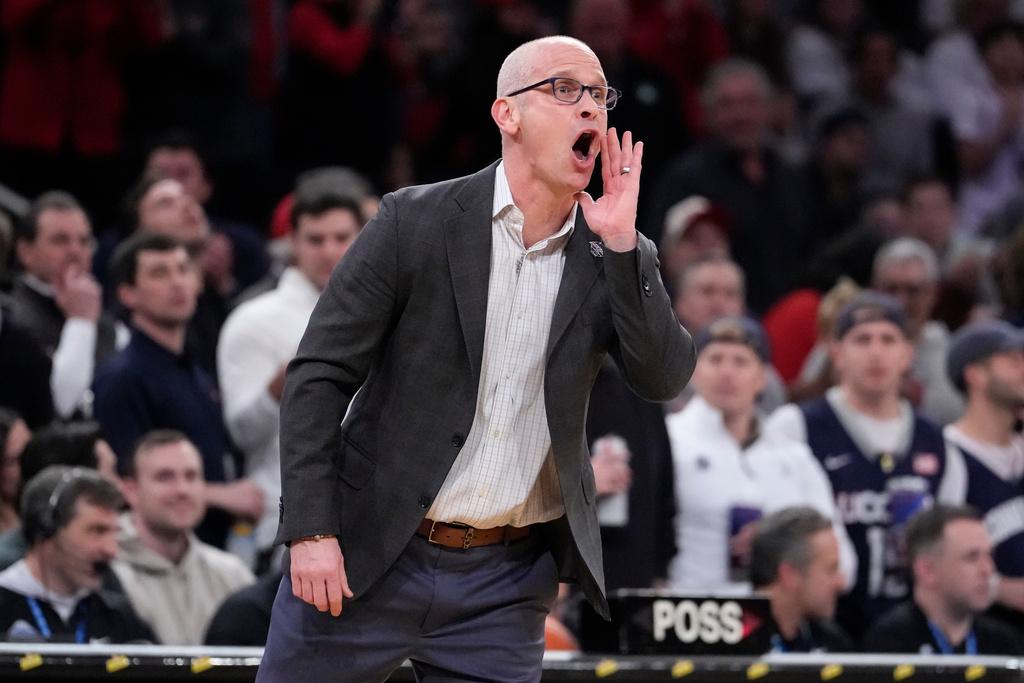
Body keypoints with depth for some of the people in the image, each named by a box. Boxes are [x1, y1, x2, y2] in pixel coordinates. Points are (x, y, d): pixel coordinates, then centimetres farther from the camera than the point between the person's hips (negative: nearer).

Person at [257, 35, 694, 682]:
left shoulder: (613, 258, 4)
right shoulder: (415, 222, -6)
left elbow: (665, 379, -8)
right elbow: (319, 375, -6)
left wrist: (620, 243, -16)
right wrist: (311, 532, -14)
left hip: (505, 586, 2)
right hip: (369, 559, -2)